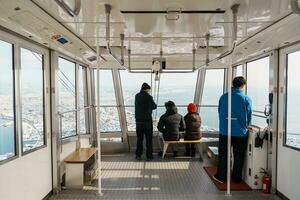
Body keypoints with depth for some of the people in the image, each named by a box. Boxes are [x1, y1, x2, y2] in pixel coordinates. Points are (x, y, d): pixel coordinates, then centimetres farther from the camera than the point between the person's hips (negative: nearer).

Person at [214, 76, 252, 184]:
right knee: (239, 156, 14)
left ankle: (221, 177, 22)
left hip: (225, 131, 1)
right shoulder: (246, 99, -8)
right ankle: (237, 178, 25)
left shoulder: (223, 97, -3)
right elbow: (249, 116, 0)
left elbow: (220, 113, 5)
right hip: (240, 132, 0)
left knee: (223, 154, 14)